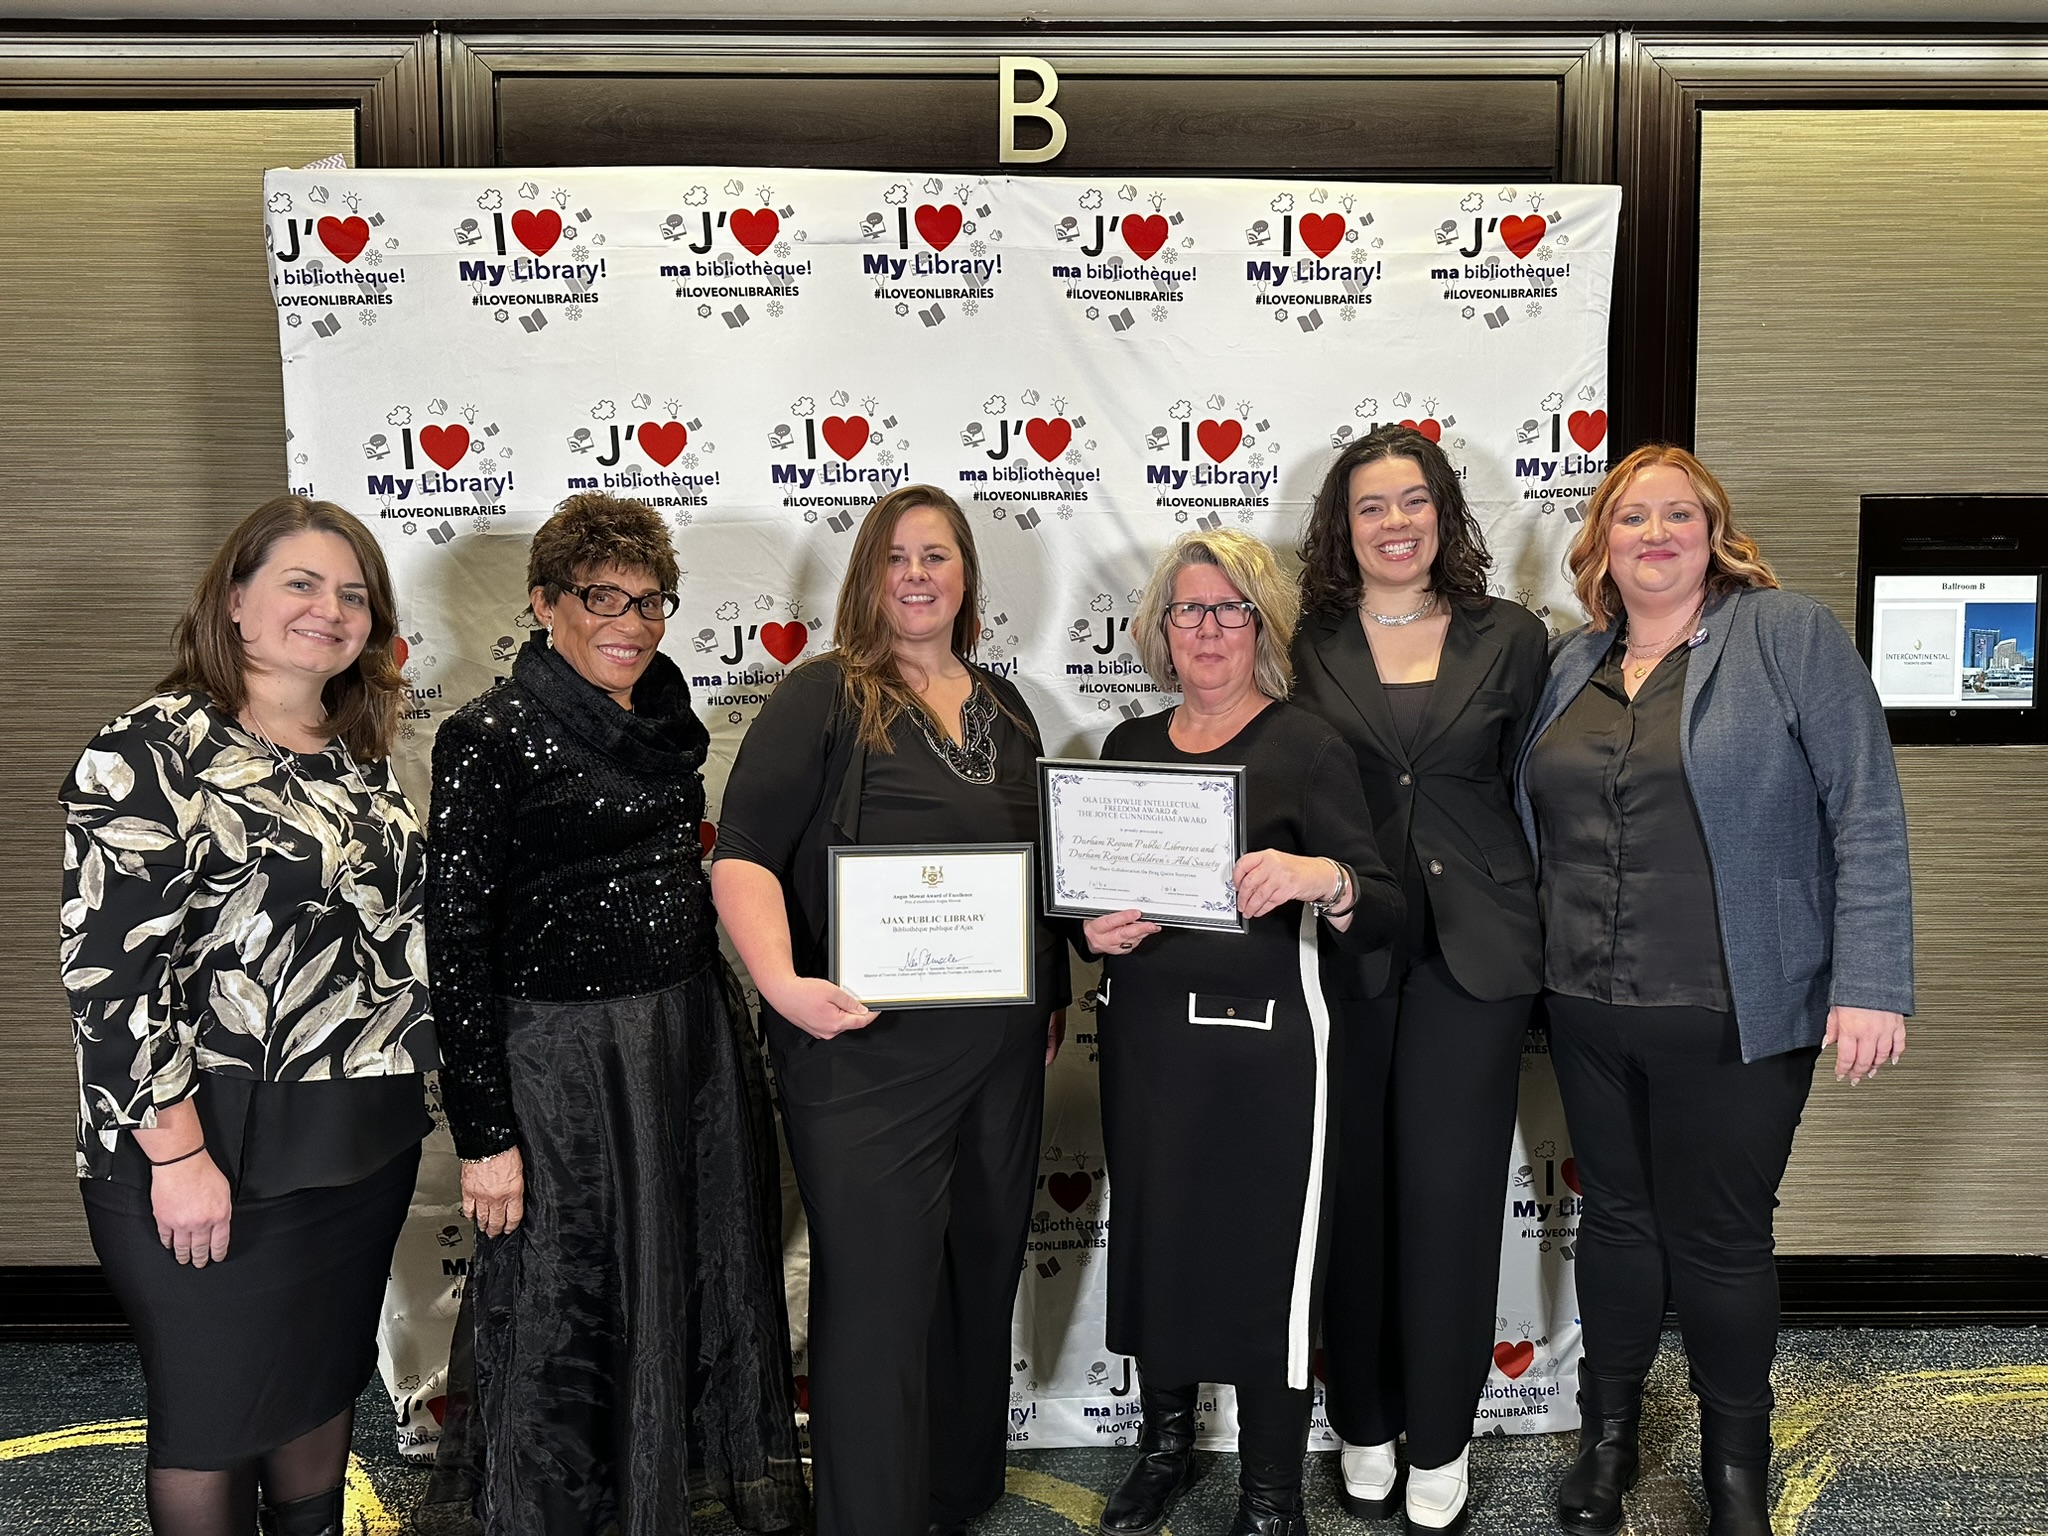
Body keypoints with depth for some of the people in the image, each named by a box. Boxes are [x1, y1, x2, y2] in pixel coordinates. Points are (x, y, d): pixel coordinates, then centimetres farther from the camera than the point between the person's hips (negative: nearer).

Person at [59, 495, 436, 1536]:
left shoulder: (360, 757, 9)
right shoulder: (149, 753, -13)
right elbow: (109, 969, -18)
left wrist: (415, 1077, 16)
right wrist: (177, 1155, -20)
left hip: (368, 1140, 7)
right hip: (219, 1156, -6)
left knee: (326, 1378, 21)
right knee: (217, 1411, 10)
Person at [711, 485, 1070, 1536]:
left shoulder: (1003, 706, 13)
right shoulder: (823, 698, -5)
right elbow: (743, 852, -14)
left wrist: (1054, 996, 18)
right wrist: (782, 981, -28)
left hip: (1002, 1055, 6)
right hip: (865, 1054, -6)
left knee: (982, 1282, 18)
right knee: (877, 1301, 1)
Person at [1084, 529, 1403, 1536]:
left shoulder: (1306, 747, -5)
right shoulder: (1128, 746, 9)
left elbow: (1384, 918, -12)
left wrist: (1321, 877, -32)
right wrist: (1092, 926, -5)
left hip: (1259, 1045, -5)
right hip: (1142, 1037, 5)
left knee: (1261, 1261, 2)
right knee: (1150, 1242, 16)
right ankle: (1165, 1447, 40)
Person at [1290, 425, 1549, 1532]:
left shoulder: (1511, 639, 6)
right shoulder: (1307, 648, 4)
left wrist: (1537, 933, 3)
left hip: (1474, 951, 0)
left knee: (1450, 1191, 5)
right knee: (1352, 1189, 8)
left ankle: (1439, 1439, 23)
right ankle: (1363, 1422, 27)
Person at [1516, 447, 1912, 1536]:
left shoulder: (1791, 637, -6)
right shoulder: (1573, 668, 10)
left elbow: (1867, 814, -11)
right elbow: (1538, 826, 15)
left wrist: (1870, 983, -16)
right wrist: (1538, 957, 10)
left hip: (1736, 1017, -4)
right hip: (1589, 1011, 5)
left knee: (1720, 1240, 7)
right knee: (1616, 1218, 17)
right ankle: (1607, 1438, 35)